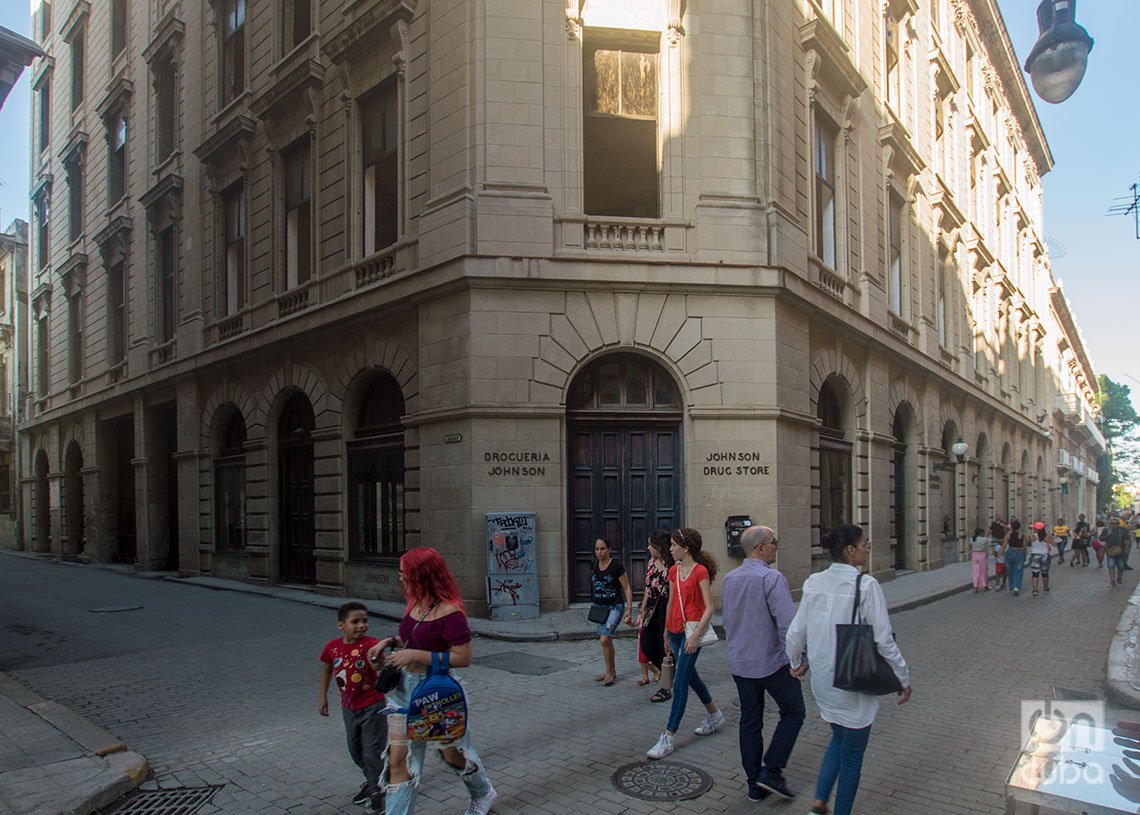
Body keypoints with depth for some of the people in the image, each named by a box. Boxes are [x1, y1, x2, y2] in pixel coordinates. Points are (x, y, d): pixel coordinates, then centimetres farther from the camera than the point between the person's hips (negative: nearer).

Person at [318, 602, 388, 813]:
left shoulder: (371, 644, -21)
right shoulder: (332, 647, -7)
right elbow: (326, 670, 11)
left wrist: (375, 660, -55)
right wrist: (323, 698, 13)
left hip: (372, 706, -6)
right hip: (349, 707, 6)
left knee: (372, 751, -2)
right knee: (355, 750, 20)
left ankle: (377, 791, 18)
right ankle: (371, 781, 43)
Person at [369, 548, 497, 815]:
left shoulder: (449, 612, -23)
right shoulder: (416, 603, 1)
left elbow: (463, 657, -24)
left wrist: (416, 655, -27)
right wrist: (390, 641, 1)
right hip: (406, 687, 7)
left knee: (451, 754, 16)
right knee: (398, 760, 5)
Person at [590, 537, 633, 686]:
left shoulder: (616, 566, -14)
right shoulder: (595, 565, 3)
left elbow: (627, 588, -11)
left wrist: (629, 610, -15)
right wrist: (594, 605, 18)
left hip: (615, 607, -6)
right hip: (599, 607, 6)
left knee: (605, 639, -16)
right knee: (606, 640, 13)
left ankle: (609, 673, -2)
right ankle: (612, 671, 27)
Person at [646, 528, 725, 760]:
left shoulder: (700, 571, -14)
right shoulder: (674, 571, 7)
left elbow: (709, 607, -16)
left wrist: (696, 634, -24)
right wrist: (666, 632, 19)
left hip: (691, 630, -8)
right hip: (675, 630, 8)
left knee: (680, 683, -7)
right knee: (690, 675, 21)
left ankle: (667, 738, -3)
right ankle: (714, 715, 42)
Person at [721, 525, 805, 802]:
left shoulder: (729, 579, 5)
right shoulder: (772, 578, -19)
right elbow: (788, 624, -24)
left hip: (739, 663, 7)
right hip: (772, 662, -7)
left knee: (750, 722, 13)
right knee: (793, 713, 12)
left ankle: (755, 785, 19)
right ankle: (771, 772, 6)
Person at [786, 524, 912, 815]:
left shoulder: (814, 583, -2)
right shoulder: (866, 585, -19)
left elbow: (795, 633, 4)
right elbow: (884, 640, -16)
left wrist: (796, 663, 22)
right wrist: (904, 679, -2)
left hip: (822, 679, 6)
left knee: (839, 739, 25)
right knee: (853, 753, 12)